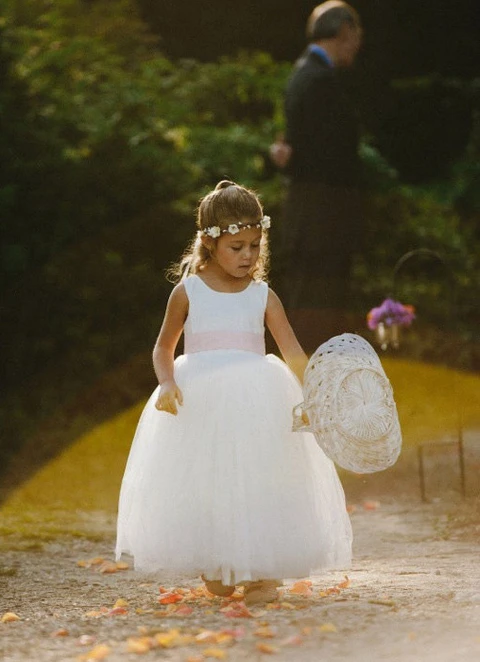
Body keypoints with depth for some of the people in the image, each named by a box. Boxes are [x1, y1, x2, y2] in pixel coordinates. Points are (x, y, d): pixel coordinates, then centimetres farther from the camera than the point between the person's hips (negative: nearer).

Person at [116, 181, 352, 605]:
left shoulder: (263, 297, 3)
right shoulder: (188, 292, 2)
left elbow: (293, 354, -2)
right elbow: (164, 348, 10)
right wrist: (167, 384, -10)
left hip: (255, 405, 1)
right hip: (198, 405, 0)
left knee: (258, 481, -4)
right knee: (204, 486, 1)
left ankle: (263, 573, 5)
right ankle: (215, 570, 18)